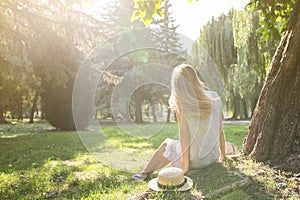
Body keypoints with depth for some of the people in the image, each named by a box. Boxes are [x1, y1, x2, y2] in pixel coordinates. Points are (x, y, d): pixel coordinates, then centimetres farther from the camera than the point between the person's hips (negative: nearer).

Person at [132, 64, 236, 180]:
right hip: (214, 157, 4)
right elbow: (220, 130, 1)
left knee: (166, 144, 23)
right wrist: (223, 155, 13)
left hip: (195, 161, -4)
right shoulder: (214, 98, -7)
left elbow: (185, 137, -14)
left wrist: (185, 167, -5)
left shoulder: (182, 107, -18)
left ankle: (146, 172, 36)